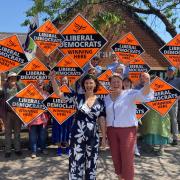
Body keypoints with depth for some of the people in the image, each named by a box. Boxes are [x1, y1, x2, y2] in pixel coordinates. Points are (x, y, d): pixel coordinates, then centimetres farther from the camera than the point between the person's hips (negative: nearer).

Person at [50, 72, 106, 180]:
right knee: (76, 163, 5)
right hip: (78, 136, -2)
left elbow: (102, 120, 5)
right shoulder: (78, 97, -2)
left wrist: (104, 136, 5)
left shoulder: (100, 102, 2)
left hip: (93, 137, 2)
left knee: (92, 163, 15)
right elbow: (59, 94, -6)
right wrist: (53, 80, -19)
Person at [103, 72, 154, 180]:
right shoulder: (106, 99, 8)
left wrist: (147, 83, -45)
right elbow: (104, 116, 12)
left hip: (128, 130, -5)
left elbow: (144, 95, -25)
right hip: (112, 131, 5)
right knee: (116, 157, 14)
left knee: (127, 159, 1)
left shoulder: (129, 94, -8)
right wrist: (104, 132, 9)